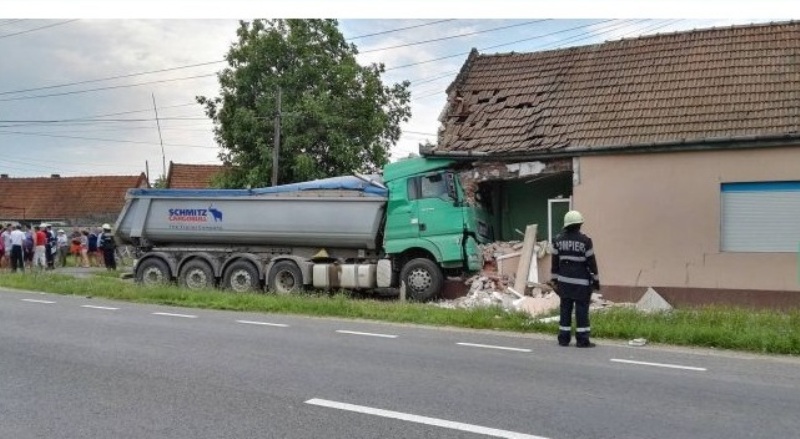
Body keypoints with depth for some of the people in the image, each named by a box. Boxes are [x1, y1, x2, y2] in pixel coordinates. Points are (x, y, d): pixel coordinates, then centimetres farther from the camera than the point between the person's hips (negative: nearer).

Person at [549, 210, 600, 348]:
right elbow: (591, 262, -7)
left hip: (564, 281, 4)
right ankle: (582, 340, 2)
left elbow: (555, 261, 7)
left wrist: (554, 280, 14)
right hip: (581, 282, -4)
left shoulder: (558, 240, 4)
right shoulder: (585, 241, -10)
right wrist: (596, 279, 2)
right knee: (582, 310, 0)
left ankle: (564, 338, 12)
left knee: (565, 309, 9)